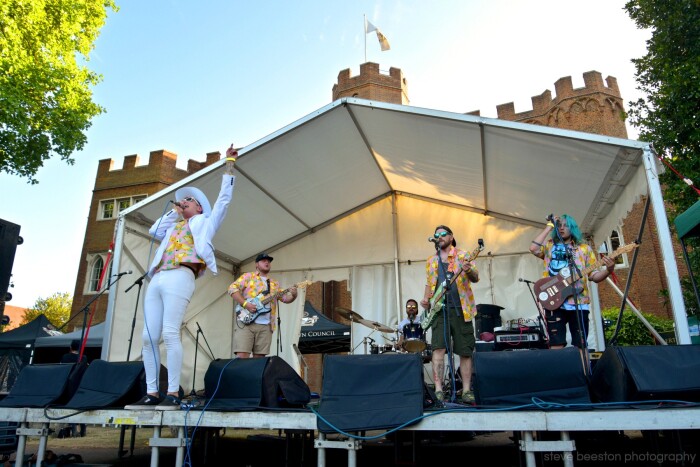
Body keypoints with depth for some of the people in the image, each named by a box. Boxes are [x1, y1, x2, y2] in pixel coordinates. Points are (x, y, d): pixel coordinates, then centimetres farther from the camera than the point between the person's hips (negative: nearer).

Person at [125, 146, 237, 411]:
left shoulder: (204, 222, 21)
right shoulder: (174, 228, 37)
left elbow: (224, 199, 18)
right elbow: (154, 231, 35)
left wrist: (229, 164, 19)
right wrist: (174, 212, 36)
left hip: (180, 278, -7)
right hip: (157, 281, 7)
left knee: (170, 333, -19)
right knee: (149, 337, -4)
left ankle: (173, 394, -18)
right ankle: (151, 394, -3)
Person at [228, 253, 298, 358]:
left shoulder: (274, 283, 23)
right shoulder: (248, 276, 10)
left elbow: (285, 298, 16)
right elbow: (232, 288, 0)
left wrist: (293, 295, -8)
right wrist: (245, 304, -12)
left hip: (265, 326, 4)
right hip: (245, 322, -4)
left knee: (259, 358, 0)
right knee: (242, 356, -13)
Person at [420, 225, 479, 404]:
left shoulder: (462, 255, 5)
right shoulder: (431, 261, 17)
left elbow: (476, 278, -5)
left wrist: (468, 270, -27)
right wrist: (426, 299, 4)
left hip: (461, 308, -2)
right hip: (440, 309, 2)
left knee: (465, 352, 3)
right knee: (438, 348, -12)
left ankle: (466, 390, 13)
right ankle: (438, 390, -12)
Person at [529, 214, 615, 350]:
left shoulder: (584, 248, 15)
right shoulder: (549, 245, 13)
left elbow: (594, 275, 11)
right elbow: (533, 248, -10)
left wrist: (608, 270, -11)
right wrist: (549, 226, -2)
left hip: (579, 303, 1)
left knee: (580, 345, 2)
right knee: (556, 345, -6)